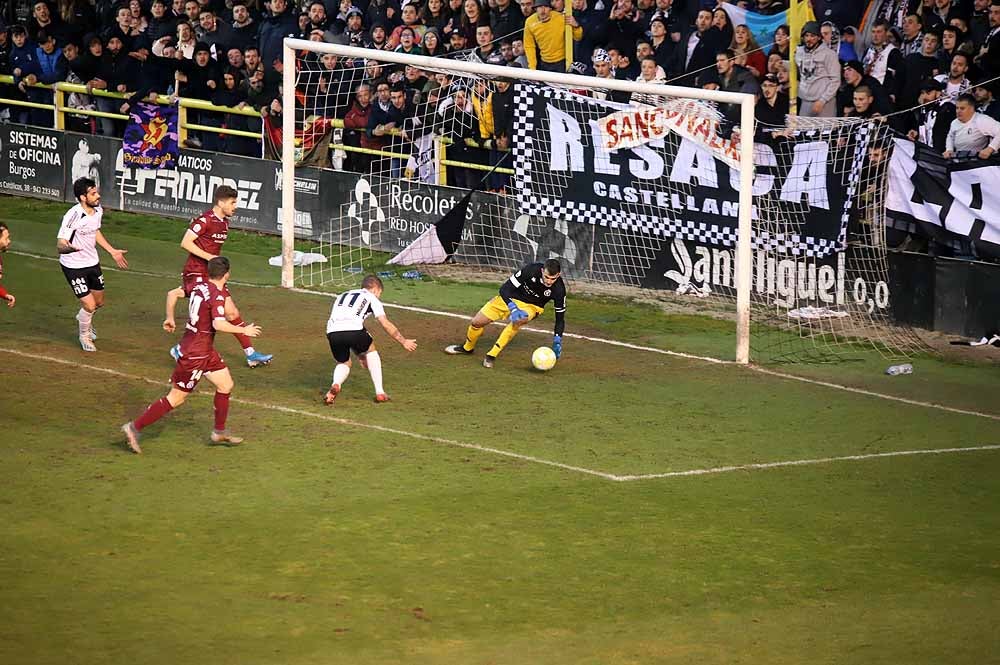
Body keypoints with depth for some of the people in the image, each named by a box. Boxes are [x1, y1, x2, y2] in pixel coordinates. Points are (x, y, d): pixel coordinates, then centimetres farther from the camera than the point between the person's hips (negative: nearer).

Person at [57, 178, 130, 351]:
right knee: (89, 305, -9)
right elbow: (60, 246, -31)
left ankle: (84, 318, 54)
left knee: (99, 302, 19)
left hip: (92, 262, 7)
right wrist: (70, 248, -54)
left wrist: (112, 251, 19)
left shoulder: (98, 210, -6)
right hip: (73, 266, -7)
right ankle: (84, 336, 21)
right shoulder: (73, 216, -29)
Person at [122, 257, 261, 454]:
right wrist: (244, 330, -20)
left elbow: (173, 293, 13)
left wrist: (170, 318, 27)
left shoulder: (199, 286, 3)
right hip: (195, 354, -9)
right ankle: (135, 427, 1)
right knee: (176, 398, -2)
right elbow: (219, 325, -33)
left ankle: (220, 432, 29)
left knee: (226, 385, 18)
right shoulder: (218, 295, -21)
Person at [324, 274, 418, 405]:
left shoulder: (343, 296, 37)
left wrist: (360, 355, 43)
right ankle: (380, 392, 23)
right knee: (371, 351, 26)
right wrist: (403, 341, 24)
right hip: (353, 330, -4)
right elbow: (386, 324, 13)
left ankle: (335, 384, -6)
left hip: (332, 332, 4)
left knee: (344, 363, 27)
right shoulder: (371, 298, 21)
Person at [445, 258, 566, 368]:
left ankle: (492, 356, -25)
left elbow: (560, 316, -15)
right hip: (510, 299, 1)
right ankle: (467, 348, 33)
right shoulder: (531, 270, -31)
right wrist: (513, 308, -41)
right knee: (476, 322, -1)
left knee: (518, 321, -37)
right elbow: (505, 289, -25)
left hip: (531, 306, -1)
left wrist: (557, 340, -26)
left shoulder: (559, 289, -27)